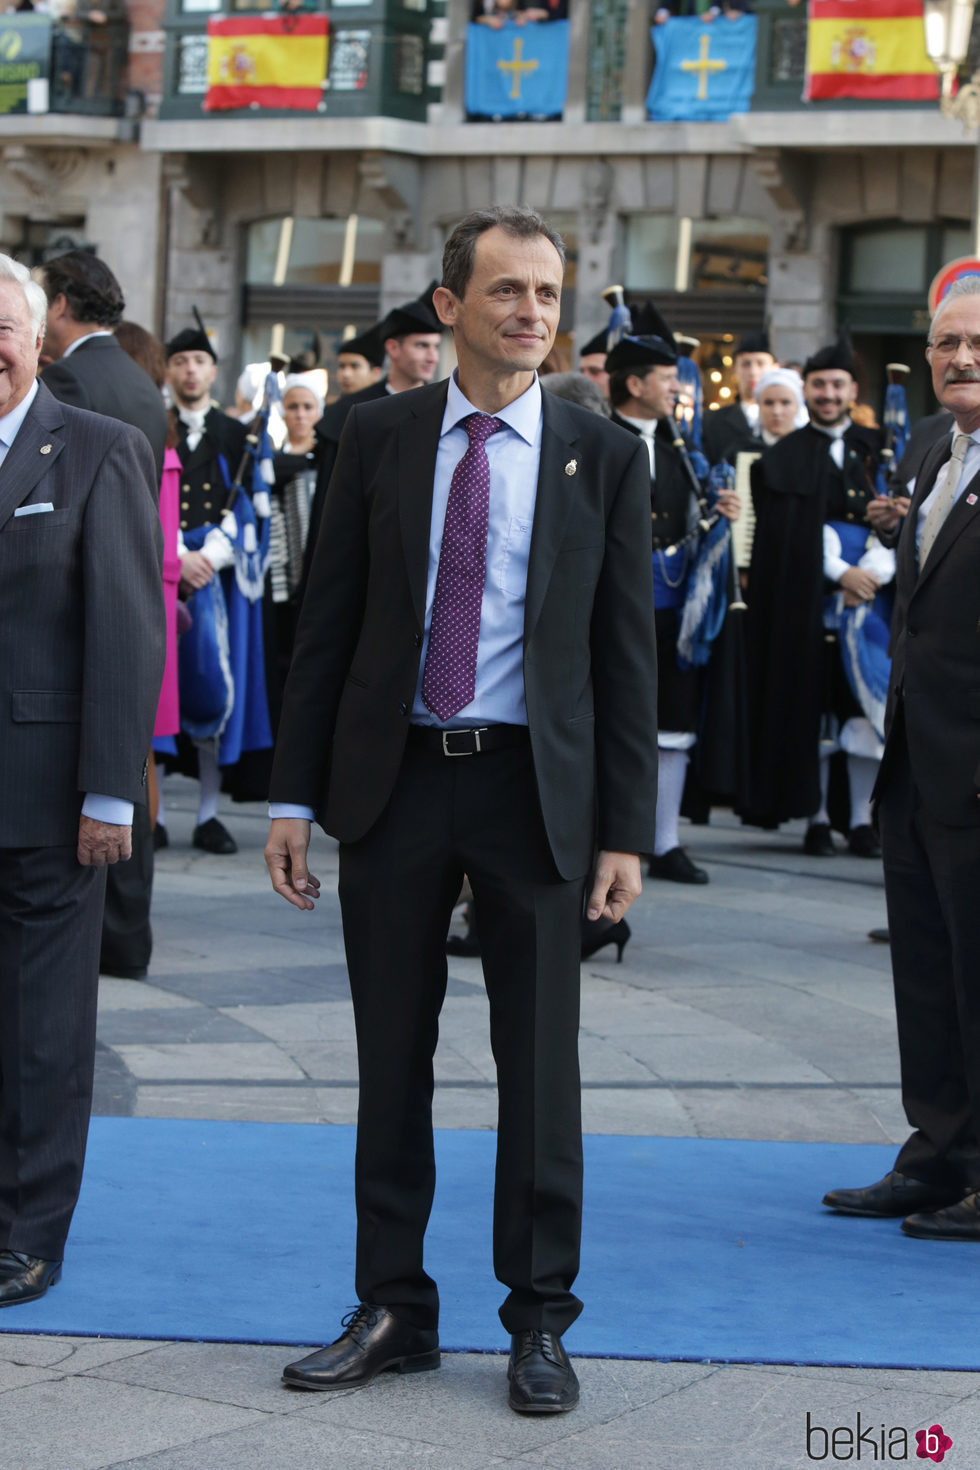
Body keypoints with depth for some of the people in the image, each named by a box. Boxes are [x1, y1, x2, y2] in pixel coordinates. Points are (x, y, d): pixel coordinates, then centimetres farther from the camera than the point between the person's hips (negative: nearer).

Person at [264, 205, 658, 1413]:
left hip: (533, 786, -1)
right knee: (391, 1061, 8)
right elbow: (326, 622, 5)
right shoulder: (379, 437, 4)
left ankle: (539, 1322, 18)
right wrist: (294, 794, 0)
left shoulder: (603, 457, 1)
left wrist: (625, 831, -5)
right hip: (394, 779, 1)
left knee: (538, 1063, 5)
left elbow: (625, 652, 1)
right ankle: (394, 1310, 20)